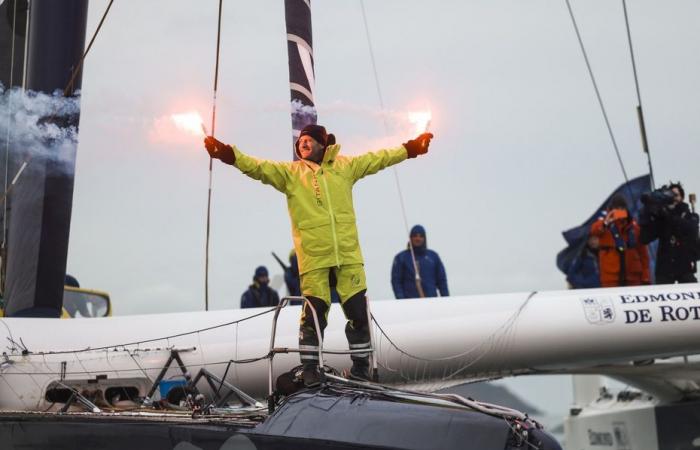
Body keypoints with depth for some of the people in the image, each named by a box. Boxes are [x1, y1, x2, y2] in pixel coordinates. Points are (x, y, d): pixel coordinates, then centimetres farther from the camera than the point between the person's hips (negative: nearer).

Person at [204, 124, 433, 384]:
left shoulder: (344, 166, 12)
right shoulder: (289, 172, 7)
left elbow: (377, 159, 19)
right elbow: (259, 168, -4)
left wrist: (410, 149, 21)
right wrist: (231, 156, -19)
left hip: (348, 253, 2)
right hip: (313, 256, -2)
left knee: (358, 311, 4)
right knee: (314, 311, -1)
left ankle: (361, 365, 21)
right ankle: (309, 367, 13)